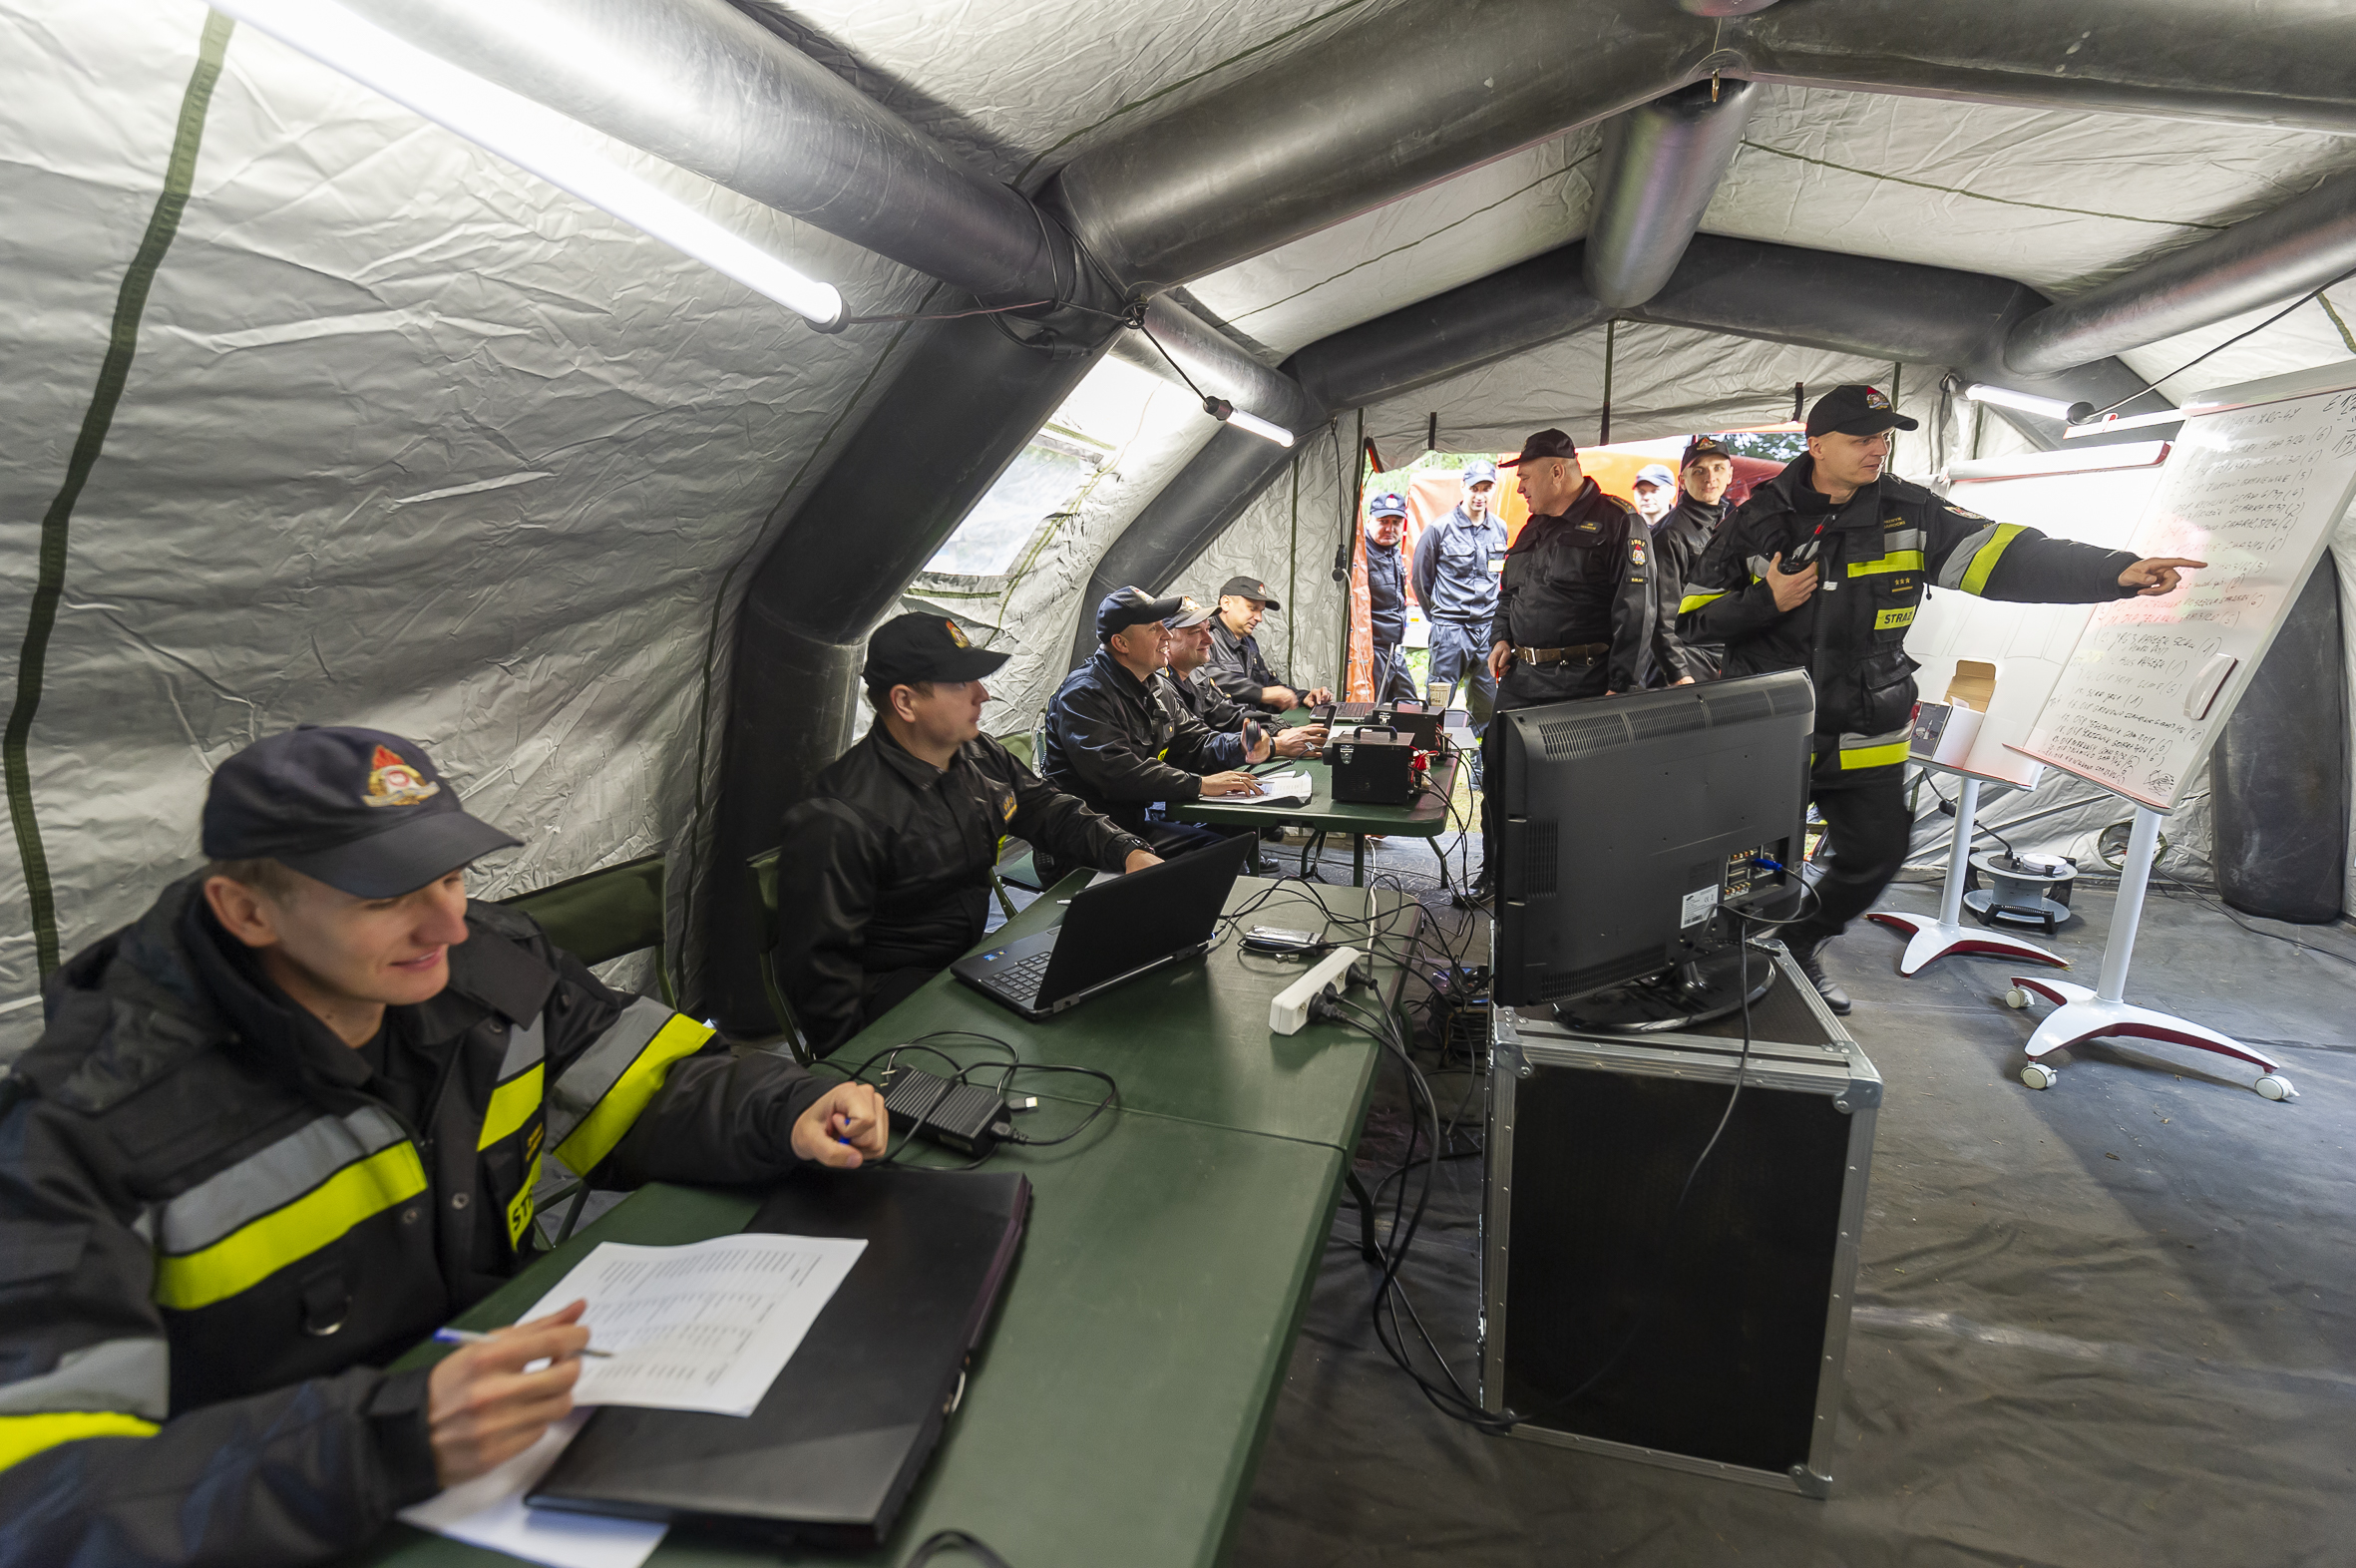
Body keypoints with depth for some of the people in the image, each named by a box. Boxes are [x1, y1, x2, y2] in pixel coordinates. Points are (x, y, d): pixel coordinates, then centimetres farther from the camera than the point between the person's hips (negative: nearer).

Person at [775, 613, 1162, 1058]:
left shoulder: (981, 756, 2)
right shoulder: (842, 819, -22)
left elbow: (1053, 812, 13)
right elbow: (817, 967, -19)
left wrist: (1130, 852, -4)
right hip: (897, 988, -8)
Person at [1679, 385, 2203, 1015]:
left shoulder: (1908, 513, 2)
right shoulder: (1758, 519, -4)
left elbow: (2008, 556, -6)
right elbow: (1693, 617, -3)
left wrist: (2117, 572, -17)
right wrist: (1766, 602, -17)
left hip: (1866, 740, 3)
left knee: (1873, 861, 9)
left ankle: (1802, 946, 34)